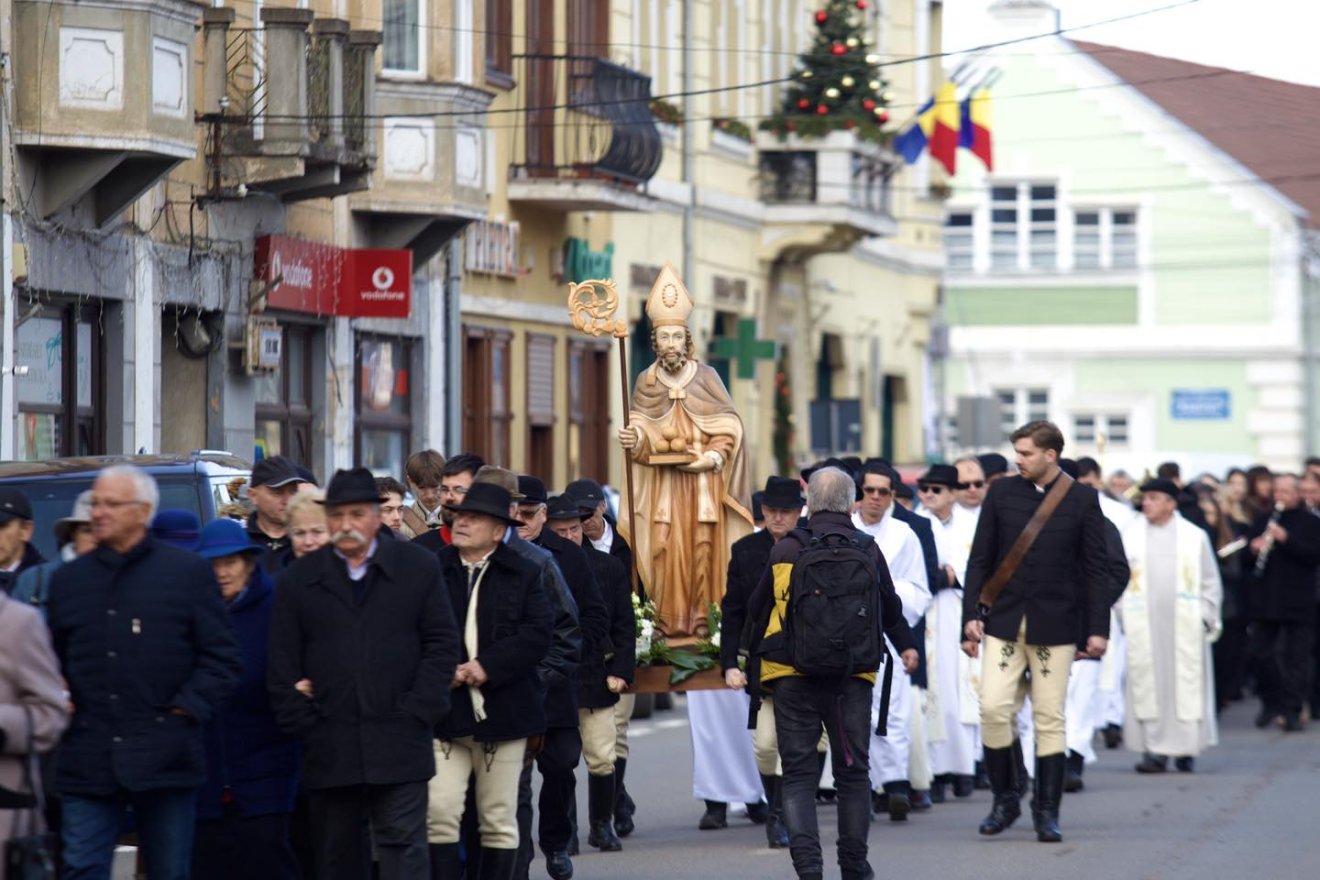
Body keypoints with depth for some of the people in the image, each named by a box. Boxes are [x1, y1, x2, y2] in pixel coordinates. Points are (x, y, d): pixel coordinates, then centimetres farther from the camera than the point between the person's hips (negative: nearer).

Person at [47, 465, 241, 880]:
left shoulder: (189, 572, 3)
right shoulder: (69, 579, 12)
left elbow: (221, 657, 2)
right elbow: (52, 659, 20)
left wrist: (188, 706, -8)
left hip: (165, 762, -2)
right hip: (88, 763, 2)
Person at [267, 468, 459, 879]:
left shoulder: (418, 567, 6)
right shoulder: (299, 579, 9)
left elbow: (443, 643, 3)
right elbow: (282, 663, 7)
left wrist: (417, 713, -6)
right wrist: (301, 725, -2)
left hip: (399, 740, -2)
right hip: (329, 748, 2)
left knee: (403, 846, -6)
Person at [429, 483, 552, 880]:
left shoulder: (522, 575, 4)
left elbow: (537, 635, -6)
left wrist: (488, 666, -16)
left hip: (502, 712, 0)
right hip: (444, 712, 0)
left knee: (500, 822, 7)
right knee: (439, 815, -10)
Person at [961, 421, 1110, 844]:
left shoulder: (1082, 500, 1)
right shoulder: (1002, 493, 5)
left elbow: (1095, 568, 3)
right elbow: (980, 559, 8)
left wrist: (1097, 628, -2)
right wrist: (971, 614, -1)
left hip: (1055, 626, -1)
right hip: (1004, 621, 1)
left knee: (1050, 719, 1)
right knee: (993, 708, -10)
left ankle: (1047, 810, 10)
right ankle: (1005, 798, 8)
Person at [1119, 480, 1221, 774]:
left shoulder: (1194, 537, 5)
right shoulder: (1130, 536, 7)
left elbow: (1211, 583, 8)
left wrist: (1205, 618, 0)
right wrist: (1125, 616, 0)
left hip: (1184, 626, -1)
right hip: (1144, 627, 1)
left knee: (1187, 685, -1)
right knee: (1147, 685, -4)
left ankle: (1186, 749, 7)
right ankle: (1154, 748, -3)